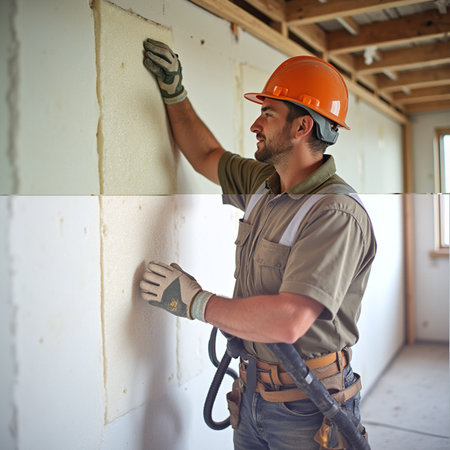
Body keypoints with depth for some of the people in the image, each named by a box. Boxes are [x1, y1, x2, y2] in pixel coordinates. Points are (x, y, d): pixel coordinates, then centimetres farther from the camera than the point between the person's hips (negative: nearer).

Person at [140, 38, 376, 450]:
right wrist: (174, 91, 15)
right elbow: (207, 156, 20)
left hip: (305, 406, -7)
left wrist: (195, 301, -22)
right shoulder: (263, 184, 2)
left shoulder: (337, 214, -26)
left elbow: (287, 322, -35)